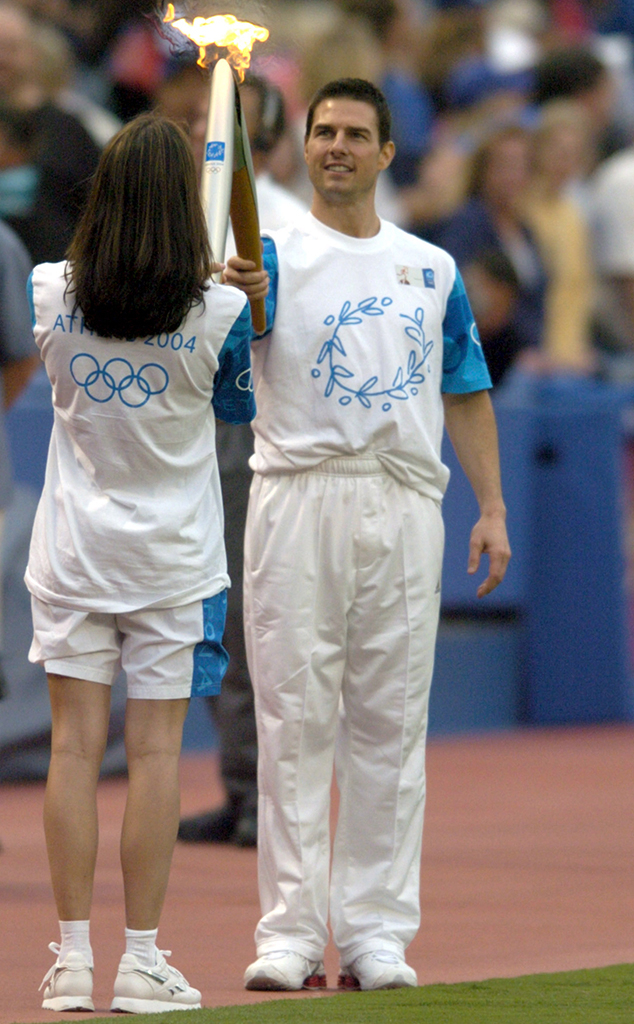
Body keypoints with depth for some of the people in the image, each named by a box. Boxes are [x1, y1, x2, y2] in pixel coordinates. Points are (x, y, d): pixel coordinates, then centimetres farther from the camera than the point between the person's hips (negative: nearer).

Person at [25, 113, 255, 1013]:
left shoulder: (51, 296, -5)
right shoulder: (219, 312, -11)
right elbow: (240, 405, 7)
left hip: (74, 553, 2)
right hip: (172, 557, -2)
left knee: (75, 746, 4)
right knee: (155, 752, 2)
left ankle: (73, 956, 2)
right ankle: (143, 960, 2)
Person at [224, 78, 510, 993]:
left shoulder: (432, 269, 13)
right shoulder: (278, 255, 1)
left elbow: (467, 396, 15)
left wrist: (493, 509, 6)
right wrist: (240, 295, -45)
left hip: (404, 503, 3)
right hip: (298, 499, -3)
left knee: (390, 724, 4)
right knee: (295, 719, -2)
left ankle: (377, 933, 8)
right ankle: (290, 932, 1)